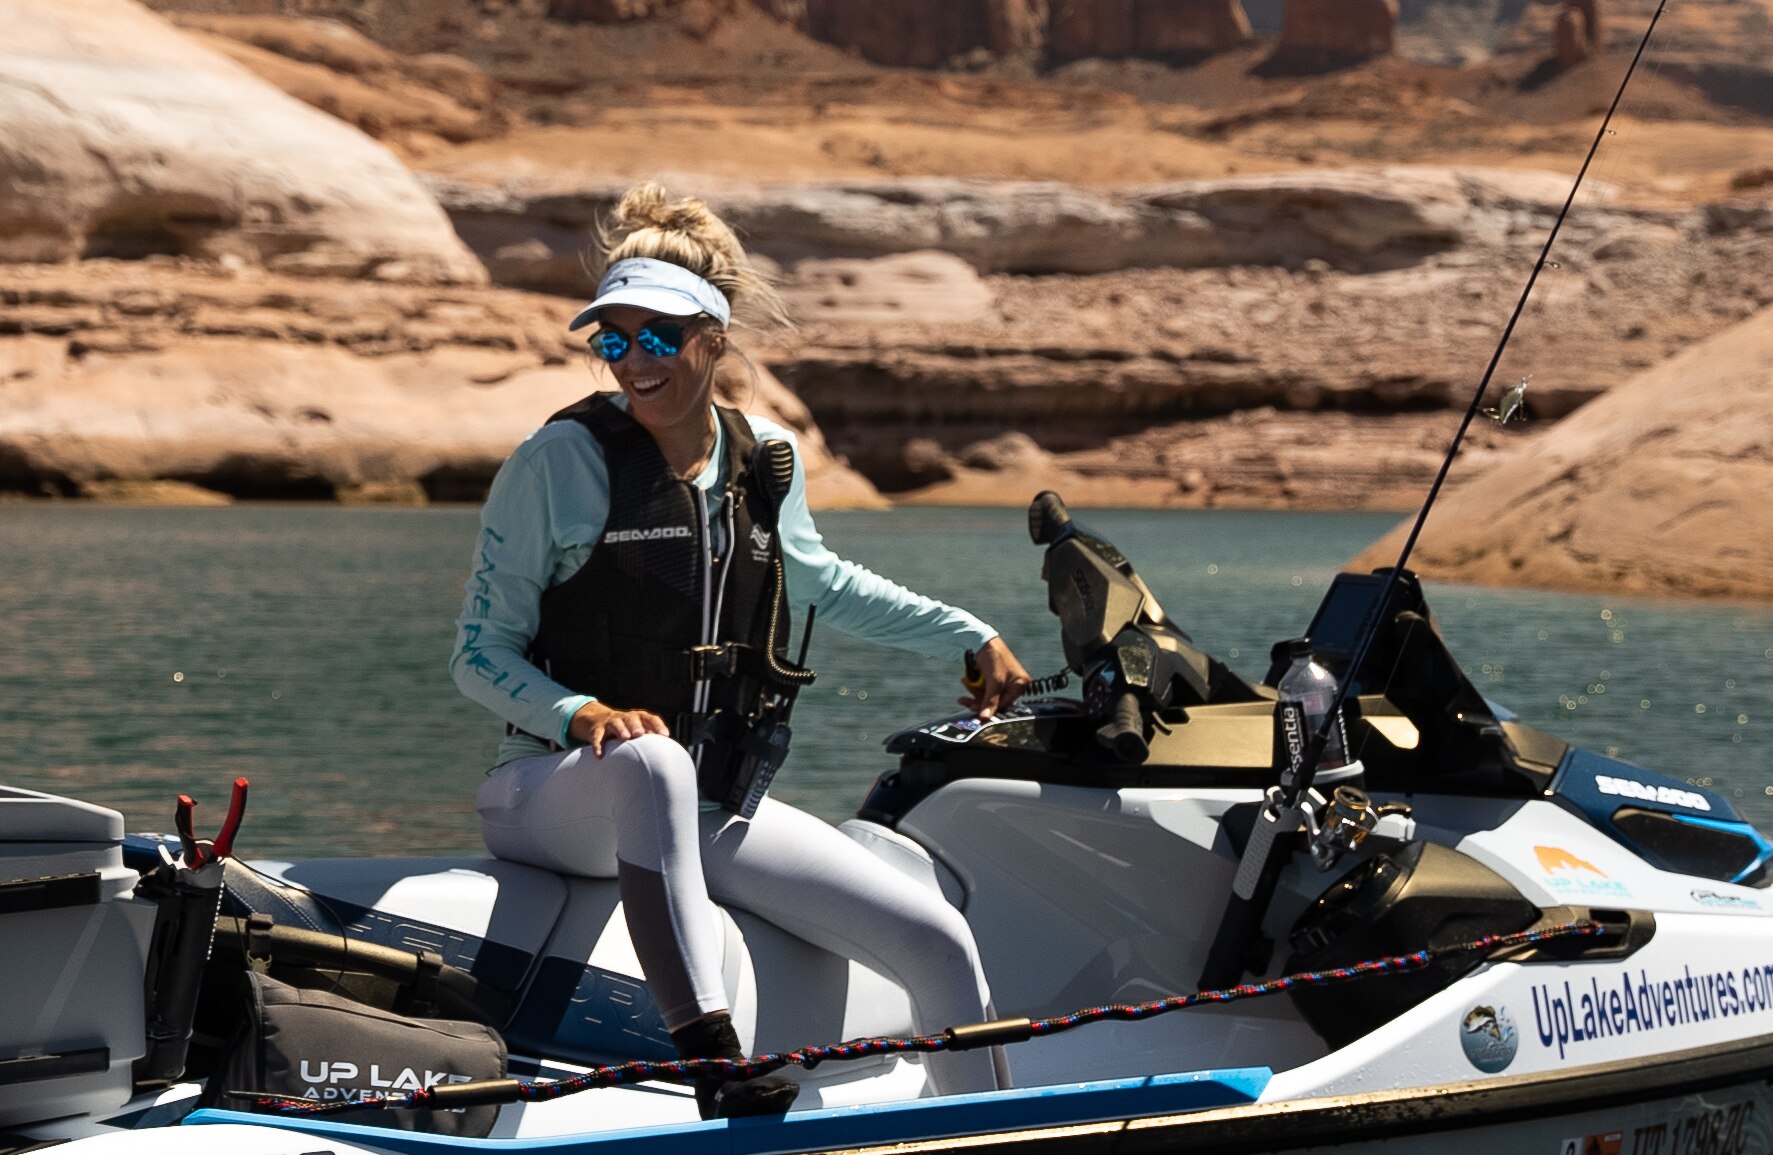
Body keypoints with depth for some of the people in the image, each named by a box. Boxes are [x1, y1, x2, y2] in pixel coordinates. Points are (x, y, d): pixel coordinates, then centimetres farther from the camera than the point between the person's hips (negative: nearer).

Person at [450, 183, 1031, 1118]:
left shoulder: (768, 459, 7)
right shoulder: (561, 460, -8)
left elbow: (818, 582, 28)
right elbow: (479, 656, -6)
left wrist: (972, 639, 32)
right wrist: (580, 713, -26)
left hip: (712, 810, 5)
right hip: (554, 794, -5)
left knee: (938, 941, -7)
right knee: (653, 760, -43)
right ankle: (715, 1066, -50)